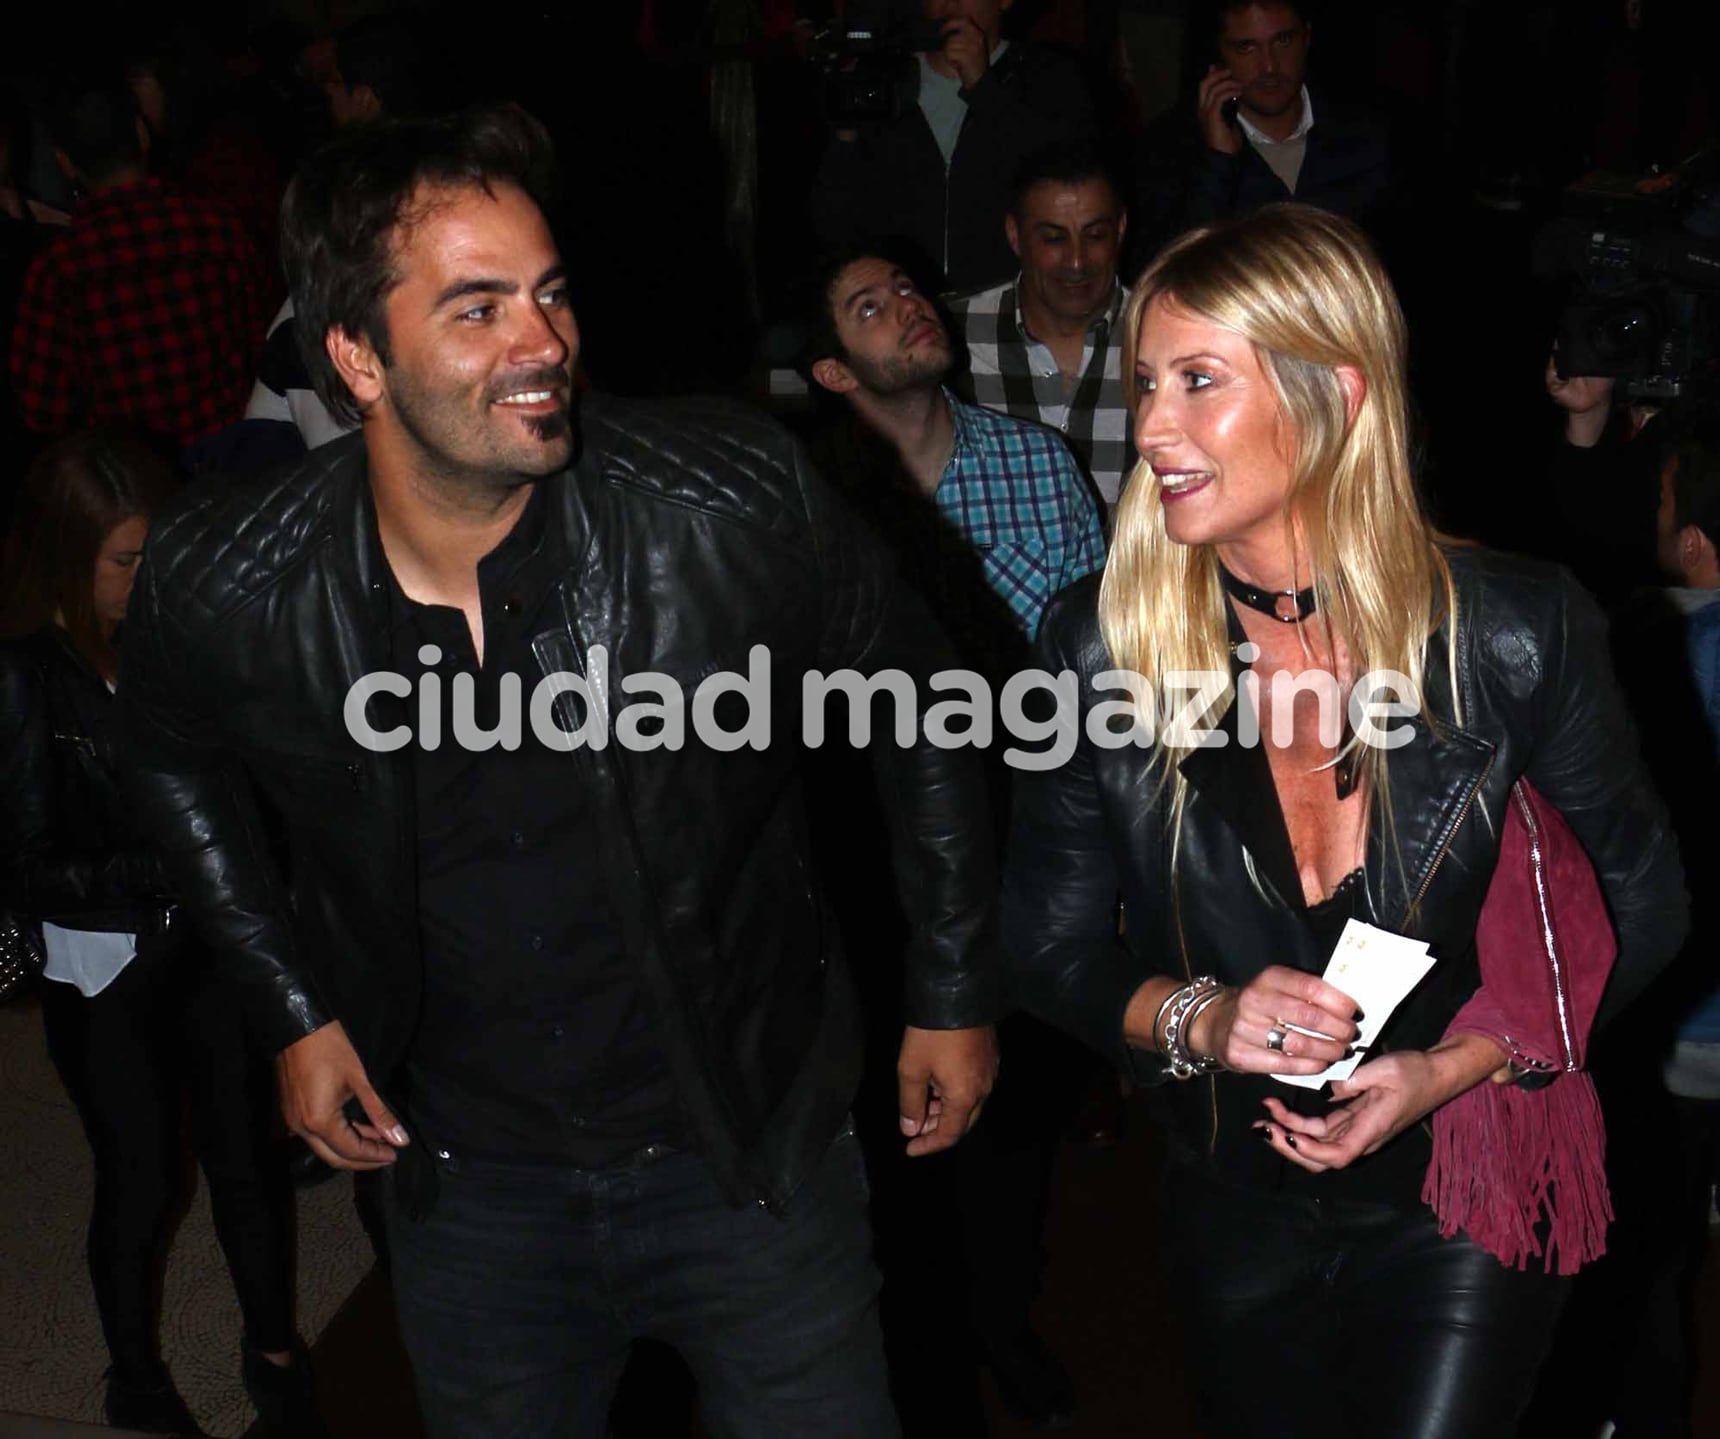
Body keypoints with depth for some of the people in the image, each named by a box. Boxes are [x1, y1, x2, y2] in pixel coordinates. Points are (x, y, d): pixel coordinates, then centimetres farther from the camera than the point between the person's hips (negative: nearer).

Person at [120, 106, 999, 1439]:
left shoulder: (735, 502, -21)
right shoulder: (223, 588, -15)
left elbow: (920, 703, -4)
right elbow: (183, 767, 9)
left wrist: (955, 992, 1)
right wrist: (296, 1008, 6)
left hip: (754, 1156, -1)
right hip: (467, 1185, 2)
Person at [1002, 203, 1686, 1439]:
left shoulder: (1515, 634, -19)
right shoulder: (1103, 645, -15)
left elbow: (1638, 909, -5)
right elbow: (1055, 950, -5)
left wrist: (1450, 1068, -18)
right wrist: (1199, 1019, -24)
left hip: (1465, 1197, -2)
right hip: (1239, 1209, 2)